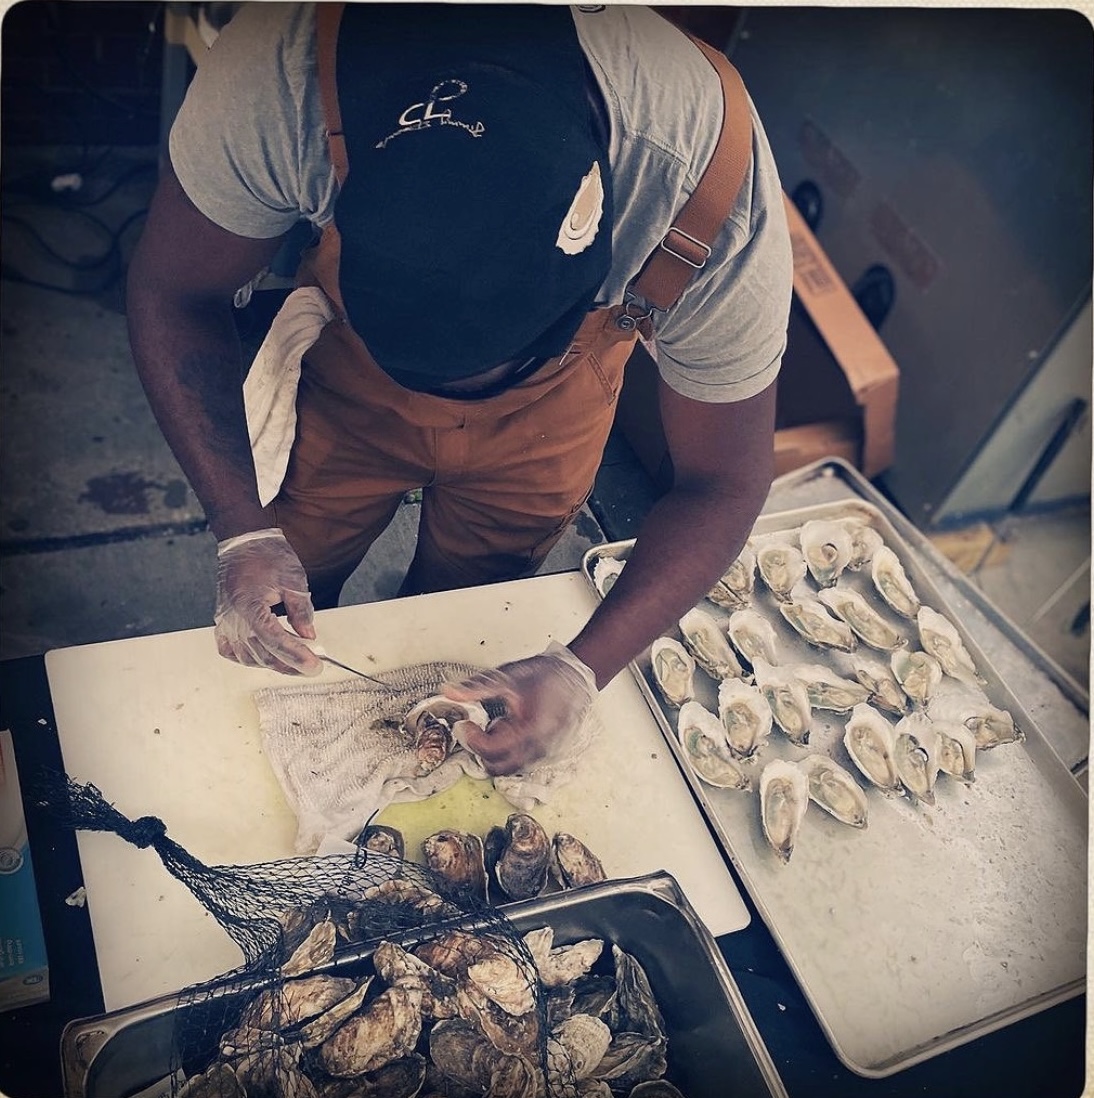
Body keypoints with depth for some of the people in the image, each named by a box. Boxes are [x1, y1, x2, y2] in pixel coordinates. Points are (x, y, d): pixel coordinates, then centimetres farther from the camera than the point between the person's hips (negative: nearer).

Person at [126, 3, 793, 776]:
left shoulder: (711, 184, -39)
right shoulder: (276, 70, -39)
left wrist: (583, 670, -35)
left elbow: (724, 482, -25)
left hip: (546, 410, 0)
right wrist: (245, 533, -32)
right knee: (277, 617, 16)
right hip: (349, 372, 1)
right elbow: (173, 293, -22)